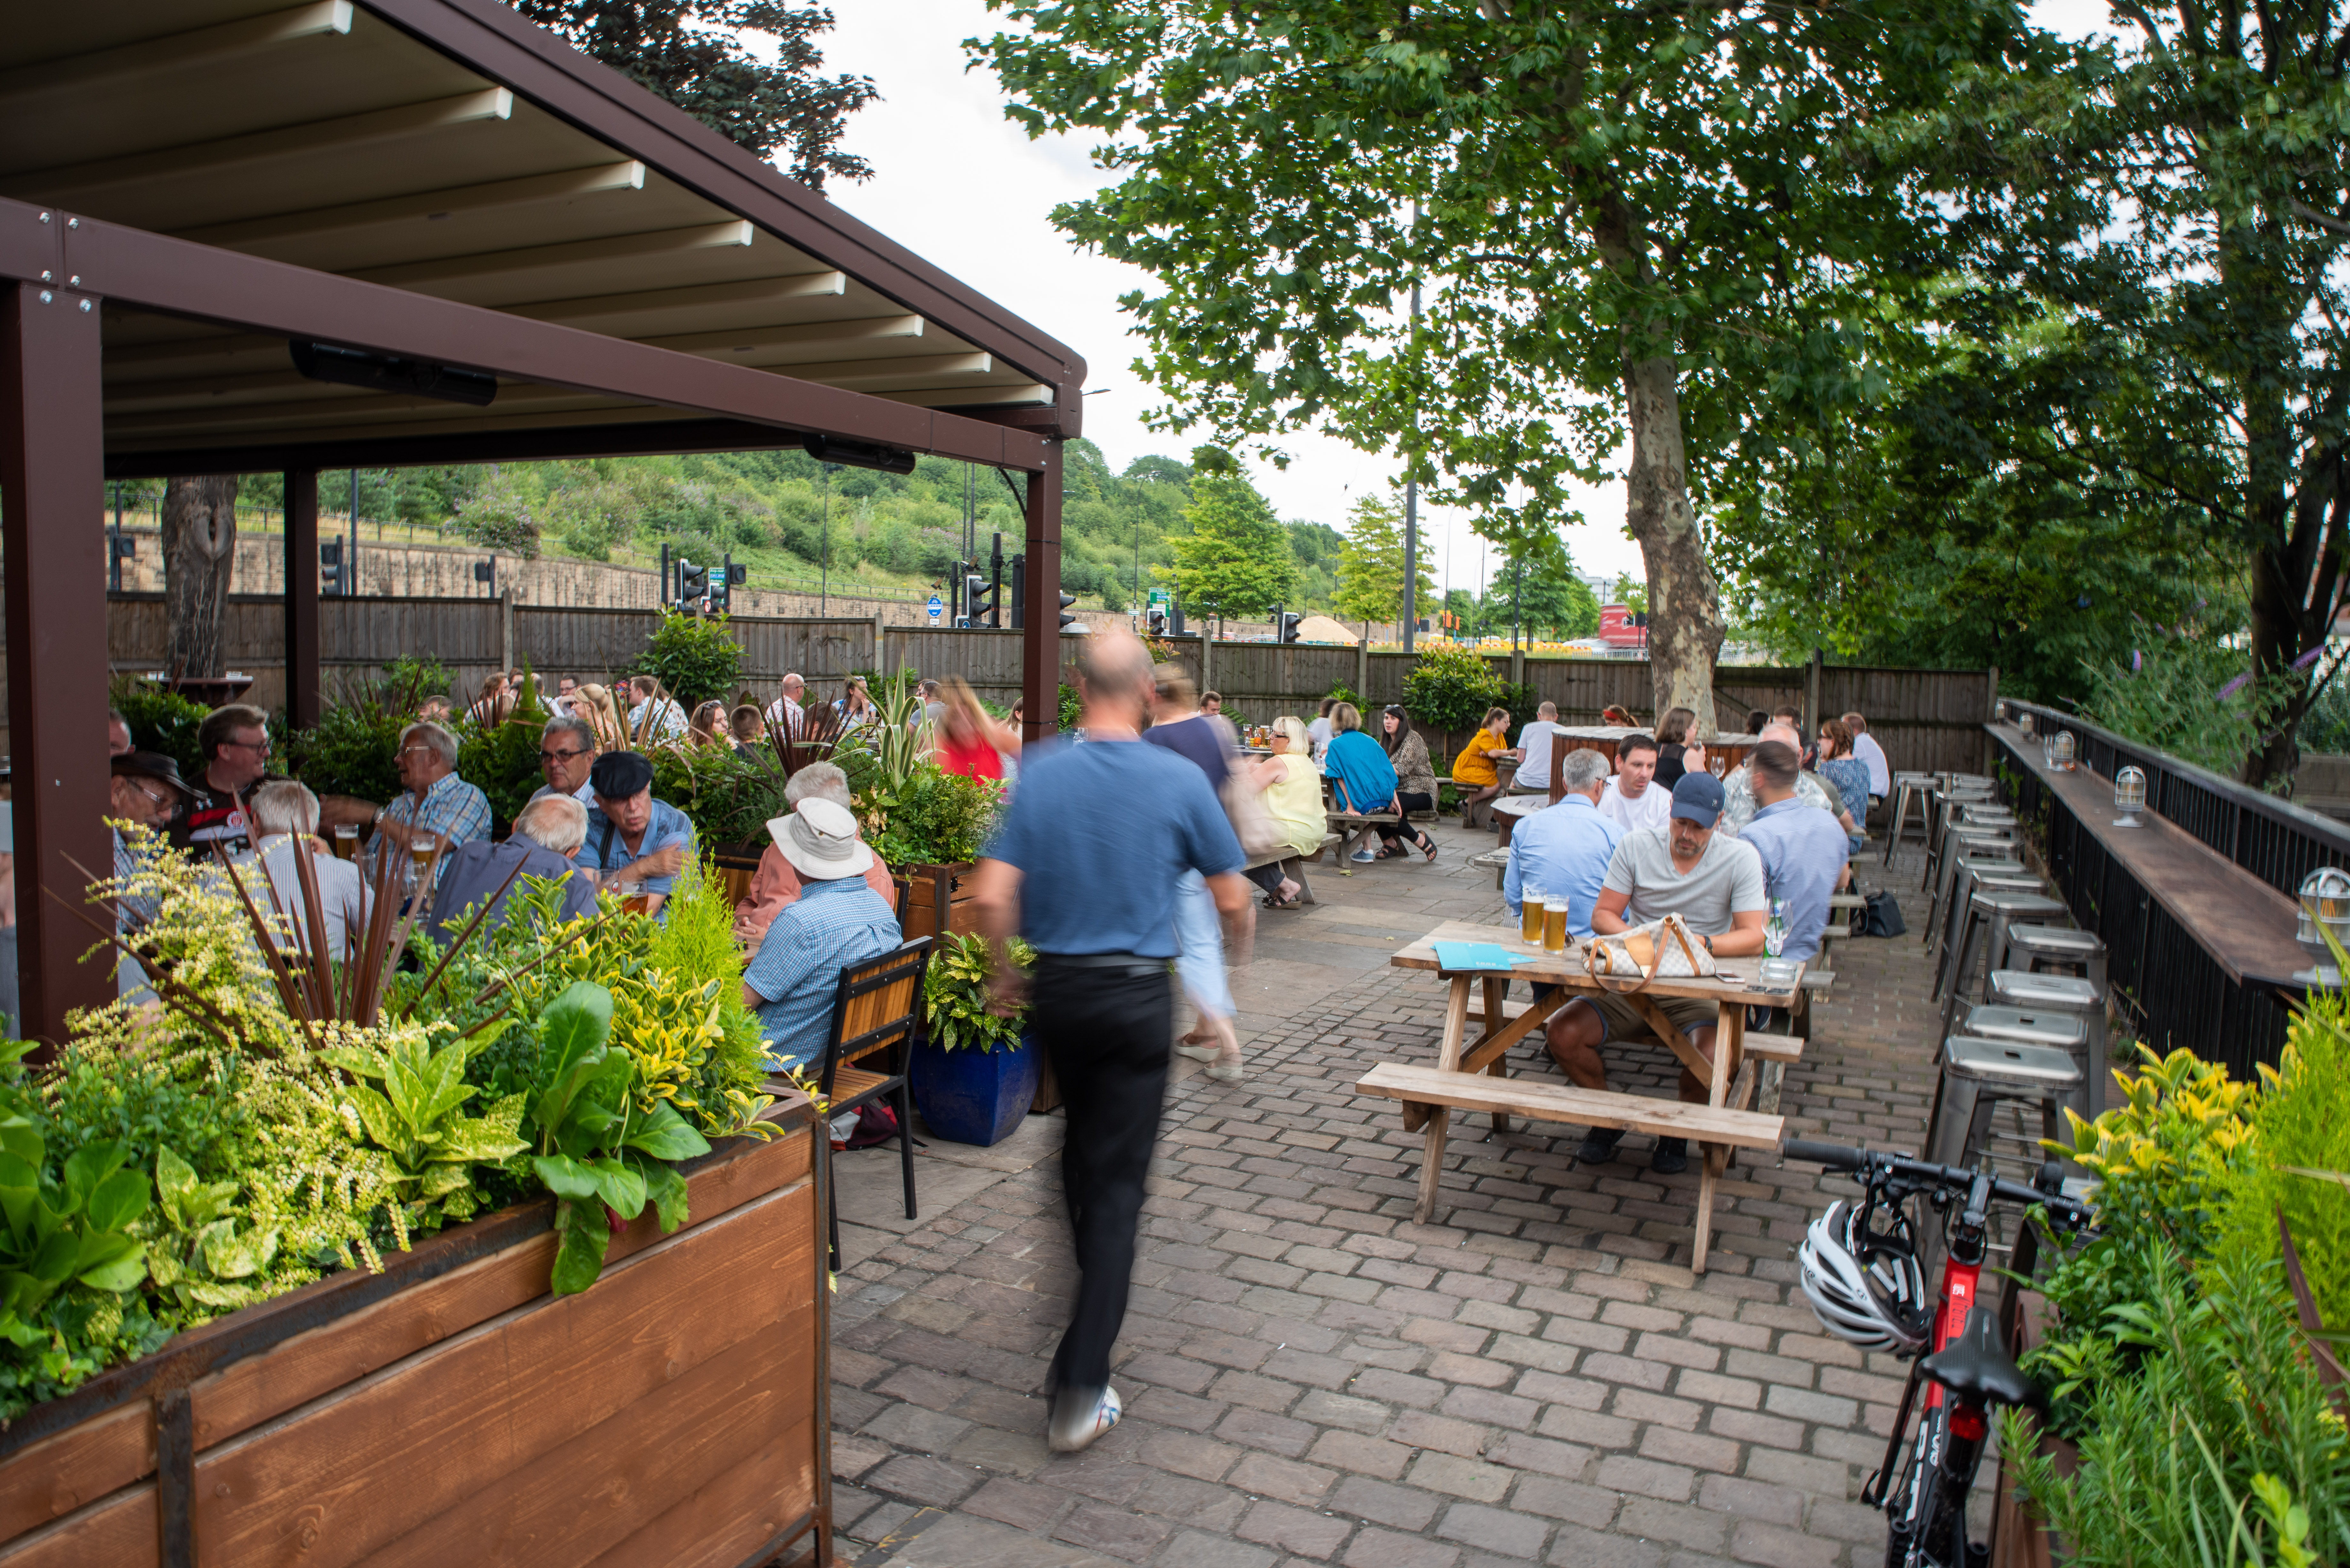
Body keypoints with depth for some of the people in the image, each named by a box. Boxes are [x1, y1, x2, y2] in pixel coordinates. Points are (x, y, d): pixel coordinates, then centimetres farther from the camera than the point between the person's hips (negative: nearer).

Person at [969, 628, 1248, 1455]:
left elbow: (993, 896, -11)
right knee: (1119, 1175, 0)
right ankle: (1080, 1387, -3)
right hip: (1137, 993, -3)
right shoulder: (1181, 780, -9)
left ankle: (1093, 1284, 46)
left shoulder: (1040, 775, -5)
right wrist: (1236, 941, 19)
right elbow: (1232, 899, -3)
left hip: (1056, 988, 3)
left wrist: (1002, 975, 6)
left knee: (1080, 1143, 26)